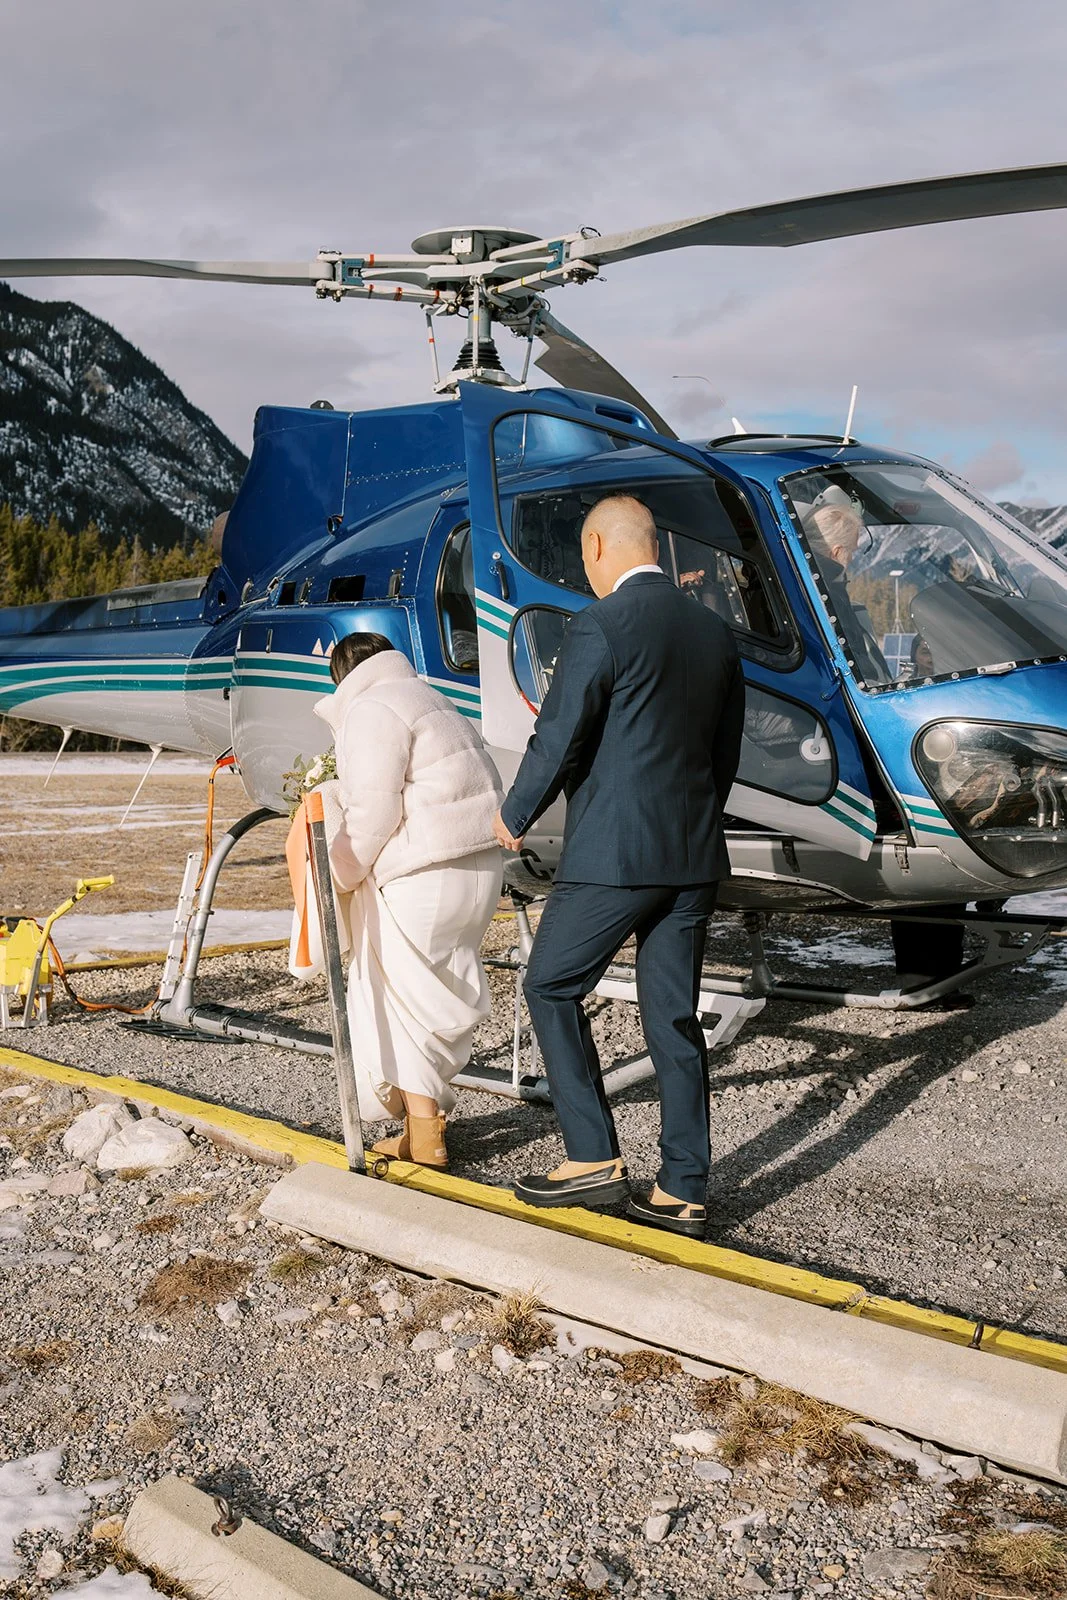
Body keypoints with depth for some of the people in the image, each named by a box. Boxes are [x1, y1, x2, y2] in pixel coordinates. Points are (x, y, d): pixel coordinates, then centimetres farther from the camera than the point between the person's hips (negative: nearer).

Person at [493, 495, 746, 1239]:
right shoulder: (716, 633, 10)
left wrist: (515, 817, 6)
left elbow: (557, 740, -11)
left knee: (552, 989, 10)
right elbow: (725, 754, 15)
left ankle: (594, 1157, 10)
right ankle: (682, 1193, 16)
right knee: (675, 1017, 11)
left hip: (613, 852, -7)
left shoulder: (599, 627, -12)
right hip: (694, 856, 7)